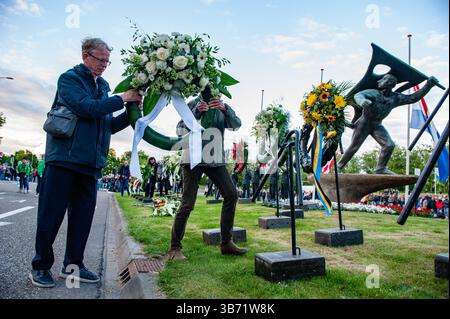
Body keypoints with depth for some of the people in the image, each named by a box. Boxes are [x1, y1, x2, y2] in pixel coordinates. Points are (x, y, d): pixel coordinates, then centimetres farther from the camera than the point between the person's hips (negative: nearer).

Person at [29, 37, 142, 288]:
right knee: (52, 213, 1)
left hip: (89, 161, 7)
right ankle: (41, 266, 15)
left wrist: (131, 114, 3)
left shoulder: (102, 87, 18)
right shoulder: (69, 79, -1)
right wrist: (121, 99, -11)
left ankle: (73, 264, 19)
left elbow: (109, 125, 18)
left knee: (84, 213, 8)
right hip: (64, 156, -6)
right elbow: (86, 107, -17)